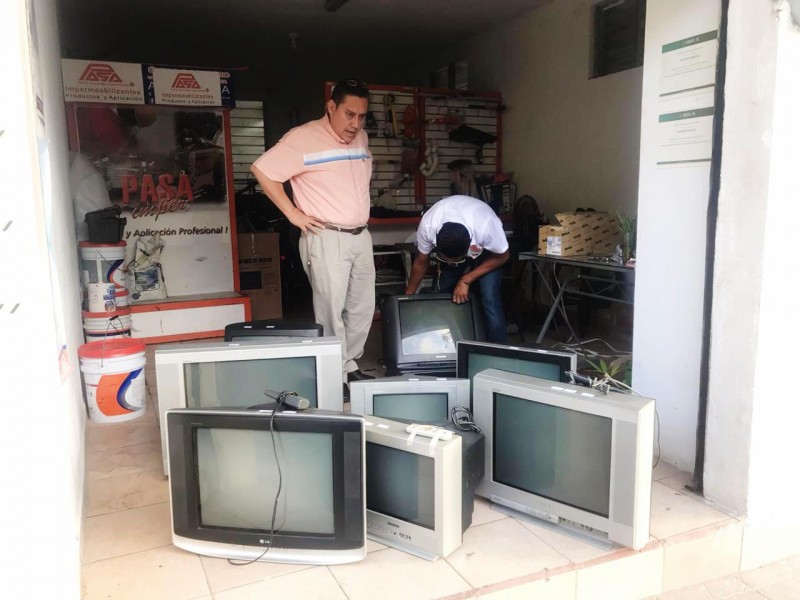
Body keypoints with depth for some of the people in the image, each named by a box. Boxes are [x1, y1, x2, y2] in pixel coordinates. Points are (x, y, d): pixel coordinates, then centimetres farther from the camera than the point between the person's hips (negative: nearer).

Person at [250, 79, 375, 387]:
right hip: (326, 238, -7)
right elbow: (262, 169, -13)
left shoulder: (361, 137, 10)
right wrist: (293, 213, -12)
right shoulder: (304, 137, -12)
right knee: (331, 310, -3)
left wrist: (360, 211, 13)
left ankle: (351, 365, 29)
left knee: (363, 308, 13)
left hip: (361, 236, 7)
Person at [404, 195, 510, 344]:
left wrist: (466, 280, -24)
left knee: (490, 302, -15)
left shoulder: (486, 226, -43)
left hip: (487, 251, -2)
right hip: (446, 247, 3)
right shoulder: (427, 225, -35)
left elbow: (502, 257, -21)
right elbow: (421, 263, -14)